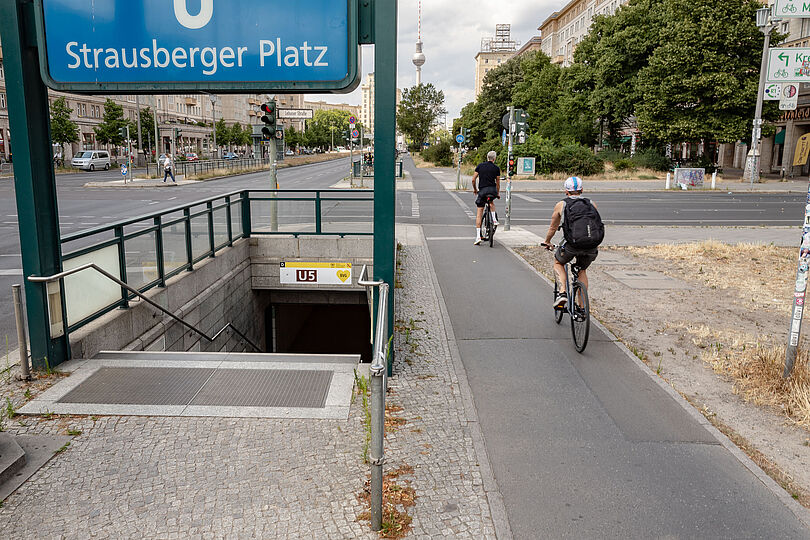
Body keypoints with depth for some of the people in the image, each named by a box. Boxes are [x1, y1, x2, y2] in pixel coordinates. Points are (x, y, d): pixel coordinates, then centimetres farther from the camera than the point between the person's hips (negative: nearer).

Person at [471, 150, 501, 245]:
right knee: (491, 202, 36)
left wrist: (475, 189, 20)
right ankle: (494, 219, 19)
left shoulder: (480, 166, 6)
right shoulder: (496, 168, 5)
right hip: (492, 190, 0)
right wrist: (498, 194, 25)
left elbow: (473, 179, 4)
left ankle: (478, 236, -3)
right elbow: (498, 183, 11)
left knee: (479, 213, 3)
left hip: (482, 191, 0)